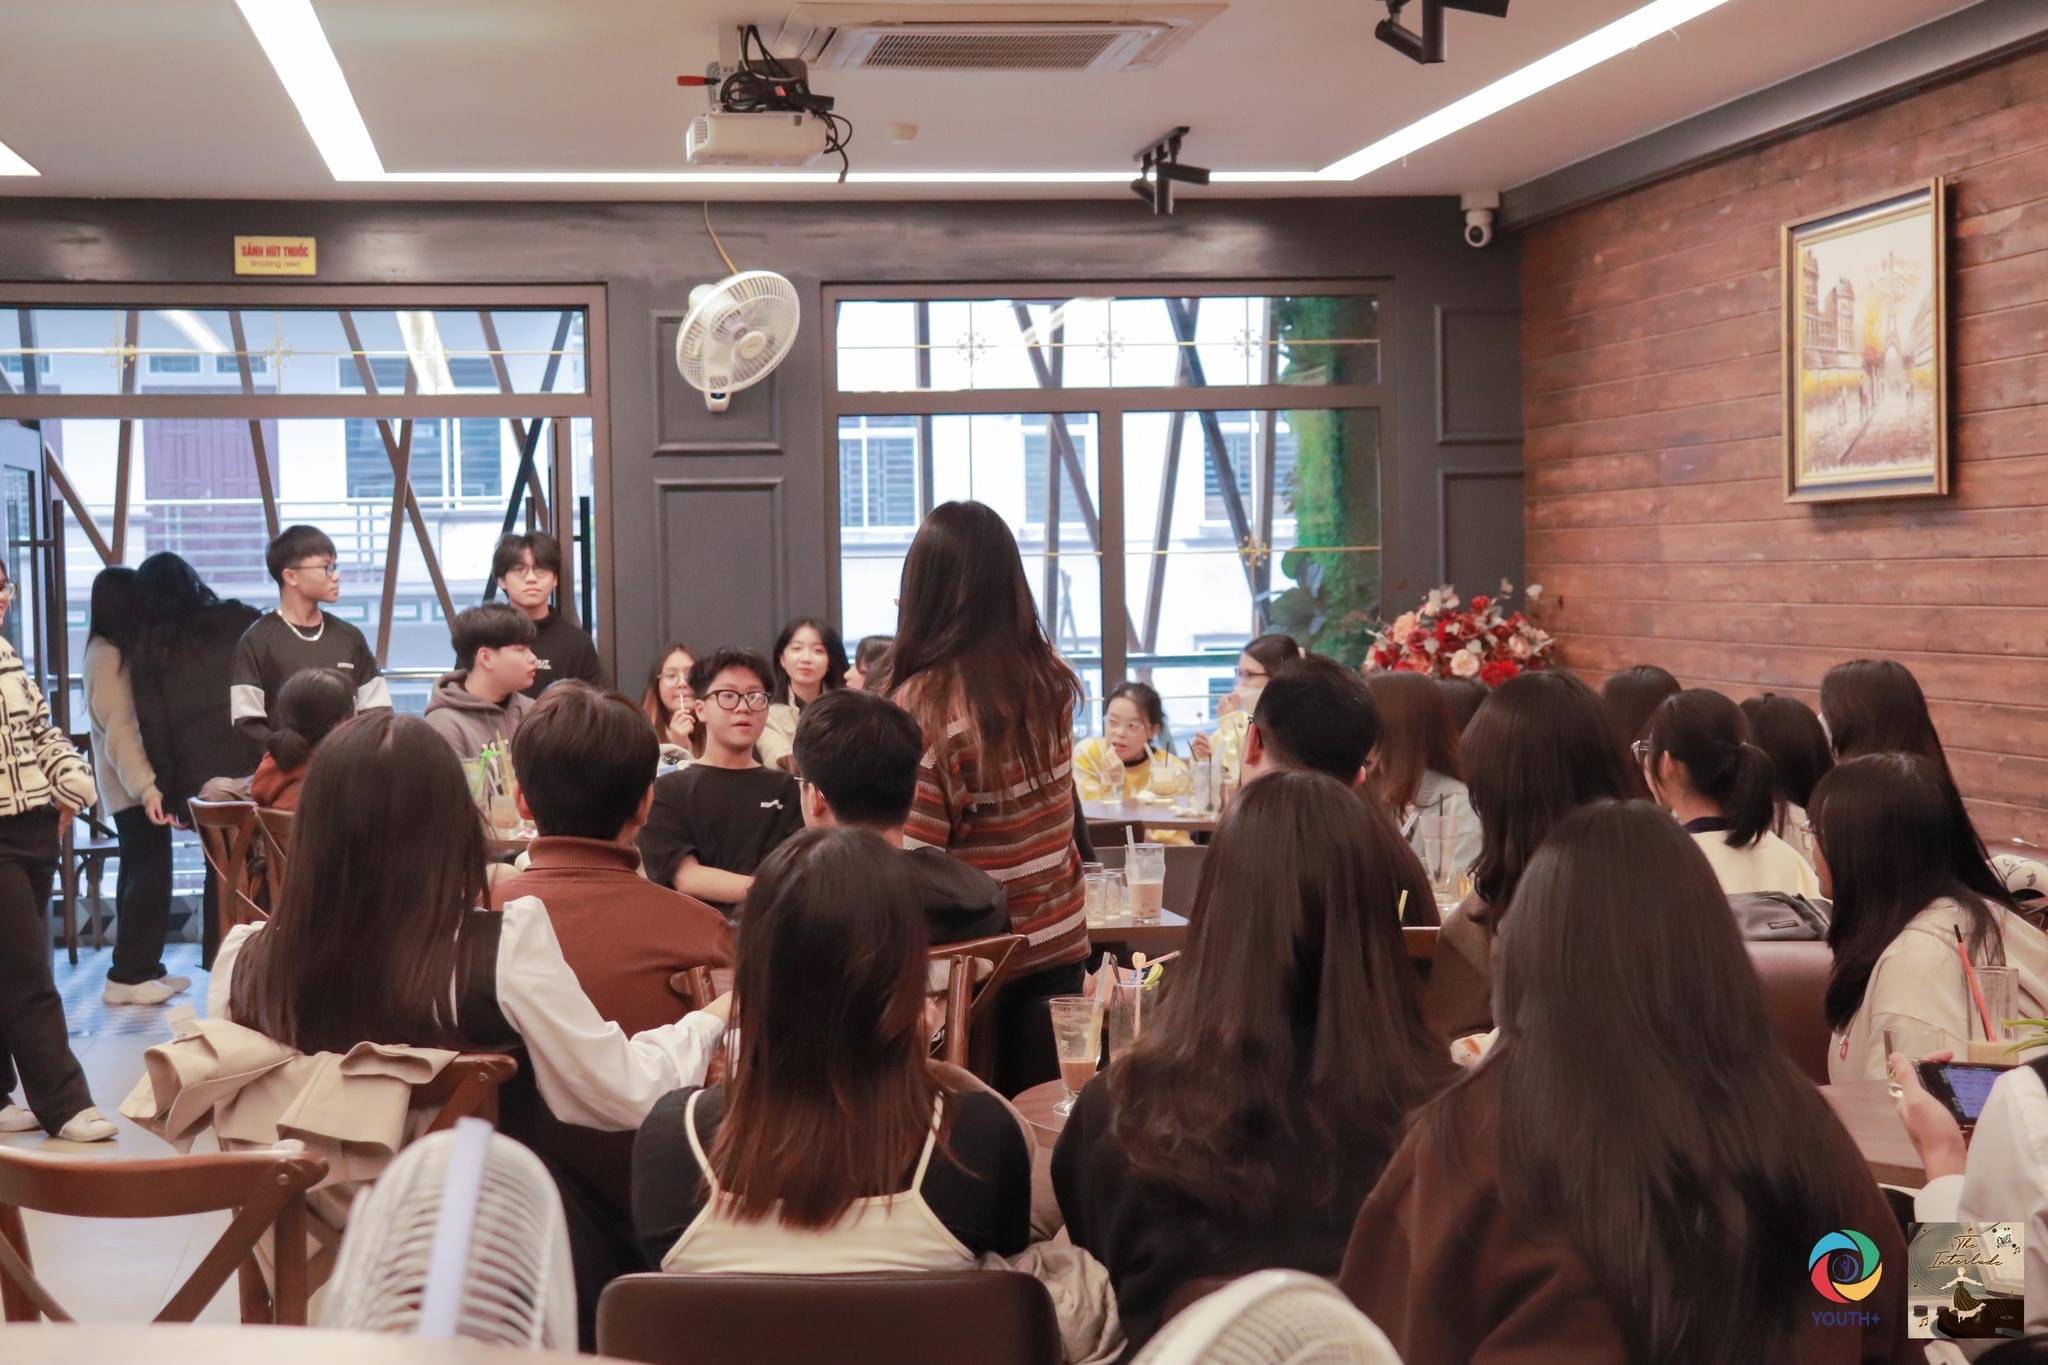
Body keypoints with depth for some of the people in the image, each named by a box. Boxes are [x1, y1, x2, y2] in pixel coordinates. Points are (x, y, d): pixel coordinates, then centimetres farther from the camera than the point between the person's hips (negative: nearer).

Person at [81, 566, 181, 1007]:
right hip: (133, 786, -10)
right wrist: (147, 786, -30)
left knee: (140, 875, 13)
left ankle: (137, 967, 19)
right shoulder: (110, 657, -17)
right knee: (150, 877, -8)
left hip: (129, 785, 10)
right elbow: (120, 730, -24)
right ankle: (128, 975, -6)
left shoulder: (107, 650, 12)